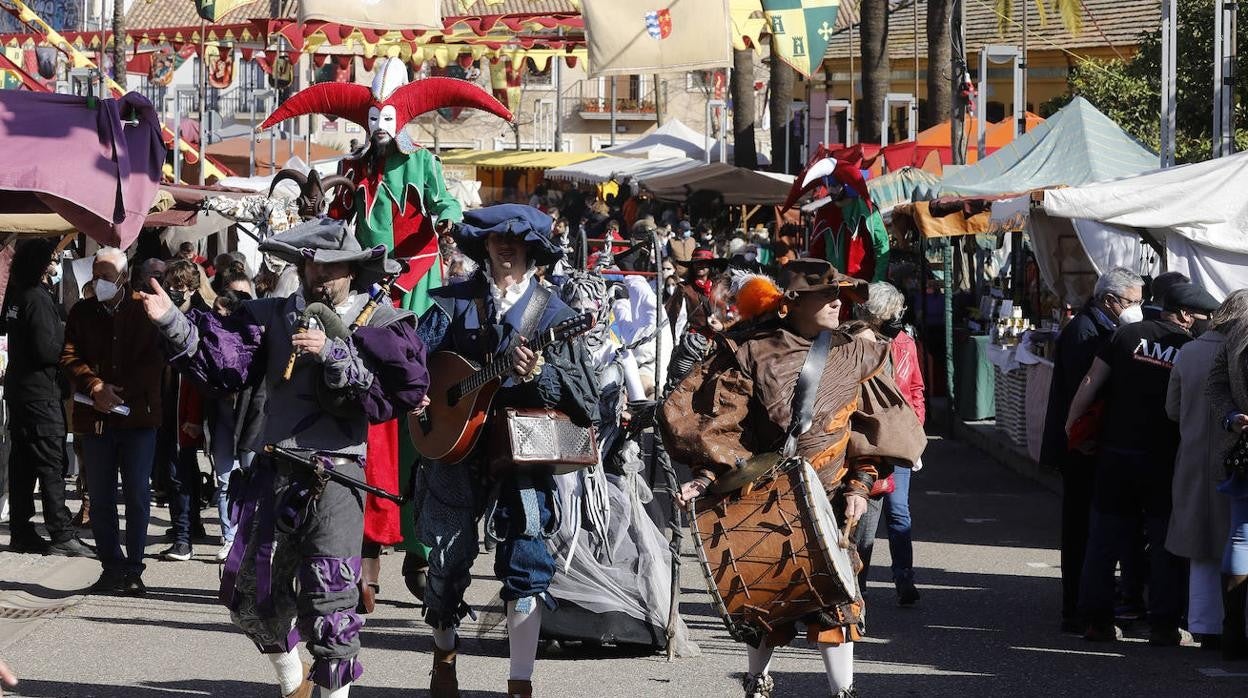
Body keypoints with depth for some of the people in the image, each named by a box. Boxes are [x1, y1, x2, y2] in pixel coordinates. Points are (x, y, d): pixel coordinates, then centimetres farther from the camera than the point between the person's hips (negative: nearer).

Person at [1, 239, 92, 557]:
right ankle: (62, 535, -8)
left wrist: (61, 329, 8)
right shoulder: (39, 300, -16)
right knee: (51, 464, -8)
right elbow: (46, 351, -21)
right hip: (41, 394, -9)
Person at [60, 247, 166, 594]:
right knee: (101, 497, 5)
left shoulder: (143, 312, 1)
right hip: (95, 418, 2)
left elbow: (155, 361, -4)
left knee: (138, 495, -2)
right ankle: (112, 566, 12)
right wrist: (95, 386, -15)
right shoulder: (82, 313, 8)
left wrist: (121, 392, -13)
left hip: (138, 415, -2)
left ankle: (134, 569, 4)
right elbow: (69, 358, 2)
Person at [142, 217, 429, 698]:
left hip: (335, 471, -5)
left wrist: (333, 353, -20)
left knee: (329, 599, -12)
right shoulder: (274, 316, 11)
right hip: (273, 468, 5)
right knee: (249, 591, 14)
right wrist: (172, 323, -14)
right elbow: (223, 362, 0)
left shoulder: (380, 324, 0)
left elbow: (406, 386, -15)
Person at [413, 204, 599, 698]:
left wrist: (539, 375, -22)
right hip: (455, 441, 2)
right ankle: (444, 653, 35)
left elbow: (583, 397, -5)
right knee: (450, 558, 9)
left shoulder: (552, 311, 2)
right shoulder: (454, 303, 7)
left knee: (526, 559, -11)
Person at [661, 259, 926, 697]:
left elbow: (870, 433, 7)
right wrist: (706, 477, -15)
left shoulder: (853, 357, 3)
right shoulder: (753, 353, -5)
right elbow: (719, 423, -4)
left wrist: (859, 486, -4)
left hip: (827, 504, 1)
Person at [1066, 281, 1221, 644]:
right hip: (1164, 461, -2)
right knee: (1166, 545, 7)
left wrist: (1071, 425, 6)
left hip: (1116, 455, 2)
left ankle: (1096, 620, 12)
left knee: (1104, 541, 10)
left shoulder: (1128, 335, 1)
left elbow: (1091, 383, -1)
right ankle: (1163, 626, 7)